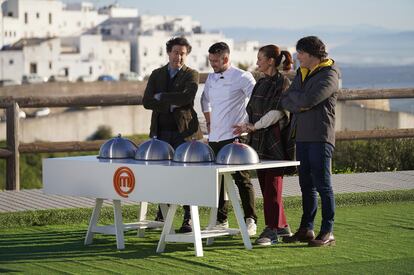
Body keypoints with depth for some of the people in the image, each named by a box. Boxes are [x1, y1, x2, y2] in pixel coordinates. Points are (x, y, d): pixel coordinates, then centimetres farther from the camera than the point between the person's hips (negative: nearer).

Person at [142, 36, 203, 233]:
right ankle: (163, 209, 22)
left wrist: (161, 97, -10)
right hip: (161, 131, 4)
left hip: (184, 130, -3)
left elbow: (187, 97, -18)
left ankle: (188, 218, -3)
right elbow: (147, 102, 0)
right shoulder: (157, 75, 12)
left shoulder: (192, 75, 1)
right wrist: (172, 104, -11)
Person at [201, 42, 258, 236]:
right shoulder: (211, 78, 14)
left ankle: (250, 221, -5)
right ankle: (221, 220, 17)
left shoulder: (242, 77, -9)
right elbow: (205, 100, 31)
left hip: (235, 137, -7)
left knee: (241, 179, -8)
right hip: (215, 137, 7)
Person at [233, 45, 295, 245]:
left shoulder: (283, 83, -8)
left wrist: (253, 126, -22)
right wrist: (245, 129, 9)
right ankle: (282, 226, 18)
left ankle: (272, 230, -6)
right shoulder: (261, 83, 17)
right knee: (266, 186, 9)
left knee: (272, 186, -8)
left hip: (274, 141, -8)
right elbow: (252, 110, 20)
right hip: (259, 141, 8)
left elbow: (276, 112, -17)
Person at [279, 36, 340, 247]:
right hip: (302, 136, 8)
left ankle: (327, 233, -4)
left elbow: (309, 99, -19)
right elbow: (285, 101, 10)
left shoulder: (329, 75, -7)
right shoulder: (301, 73, 18)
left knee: (322, 184, -6)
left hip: (320, 137, -8)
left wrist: (293, 95, 0)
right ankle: (306, 229, 16)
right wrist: (298, 105, -9)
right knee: (306, 184, 10)